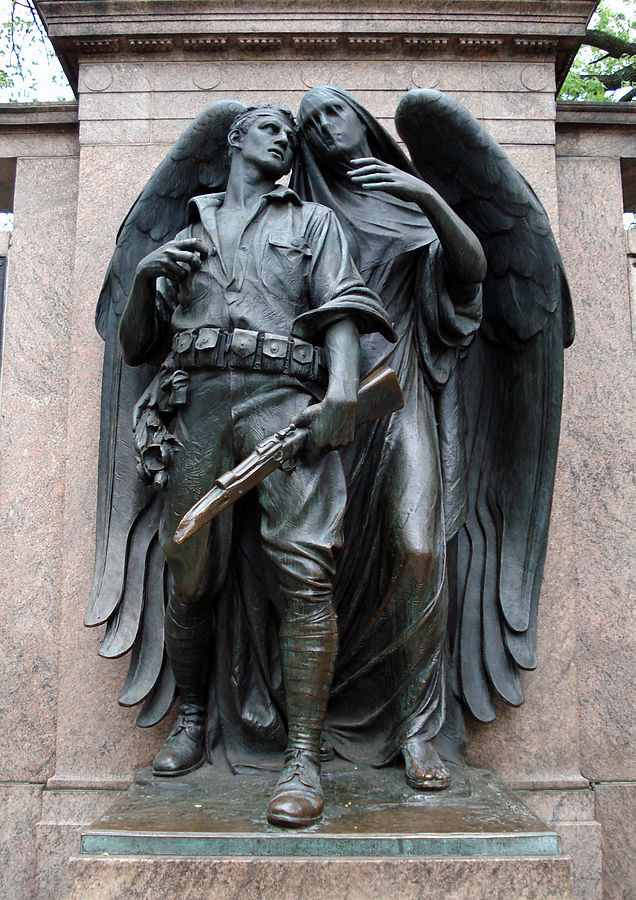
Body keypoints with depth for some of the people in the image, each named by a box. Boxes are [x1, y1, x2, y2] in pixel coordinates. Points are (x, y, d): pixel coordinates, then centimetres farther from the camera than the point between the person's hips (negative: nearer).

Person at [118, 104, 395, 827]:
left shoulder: (313, 221, 23)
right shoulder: (185, 235, 28)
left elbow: (341, 306, 4)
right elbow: (135, 348, 25)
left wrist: (343, 387, -15)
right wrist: (144, 278, 6)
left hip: (285, 398, -2)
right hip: (198, 401, 3)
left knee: (305, 567, -18)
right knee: (187, 576, 1)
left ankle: (303, 758, -14)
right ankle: (190, 719, 21)